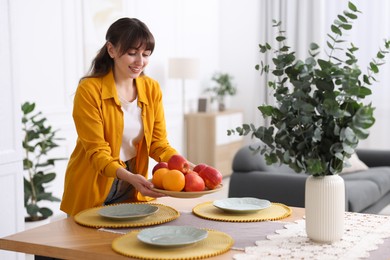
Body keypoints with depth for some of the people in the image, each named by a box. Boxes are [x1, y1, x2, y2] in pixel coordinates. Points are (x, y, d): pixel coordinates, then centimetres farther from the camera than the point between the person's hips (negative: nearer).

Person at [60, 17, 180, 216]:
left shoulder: (152, 89, -2)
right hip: (91, 193, -4)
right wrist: (129, 176, -36)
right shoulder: (89, 90, -17)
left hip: (134, 192, 4)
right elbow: (97, 152, -20)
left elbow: (158, 143, -1)